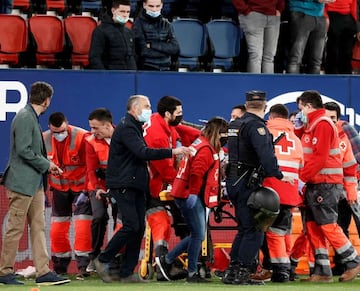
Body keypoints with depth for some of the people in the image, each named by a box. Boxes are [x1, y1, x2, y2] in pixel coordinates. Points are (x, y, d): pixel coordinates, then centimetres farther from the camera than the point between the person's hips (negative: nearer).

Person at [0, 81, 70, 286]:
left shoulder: (32, 118, 15)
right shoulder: (24, 118, -15)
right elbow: (23, 150, -22)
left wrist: (47, 166, 10)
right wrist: (46, 165, -13)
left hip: (35, 183, 10)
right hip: (22, 182, -10)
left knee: (39, 226, 7)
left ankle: (43, 271, 7)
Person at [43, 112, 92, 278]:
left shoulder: (82, 137, -21)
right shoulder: (44, 139, -8)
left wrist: (87, 190, -16)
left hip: (81, 186, -4)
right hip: (59, 187, 4)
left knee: (82, 226, -13)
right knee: (57, 228, 4)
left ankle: (83, 265, -8)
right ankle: (60, 265, 18)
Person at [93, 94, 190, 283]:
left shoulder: (135, 127, 21)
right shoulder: (126, 128, -13)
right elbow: (143, 153, -24)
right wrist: (171, 152, -25)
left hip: (136, 186, 10)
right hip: (123, 185, -10)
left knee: (139, 227, 3)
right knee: (132, 225, -15)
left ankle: (127, 273, 6)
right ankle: (102, 260, -1)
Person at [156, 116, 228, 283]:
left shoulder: (201, 144, 17)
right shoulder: (206, 149, -16)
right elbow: (196, 173, -25)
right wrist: (193, 193, -25)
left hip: (192, 198, 11)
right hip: (190, 197, -11)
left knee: (197, 235, 13)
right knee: (198, 235, -4)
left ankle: (166, 260, 18)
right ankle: (192, 273, 2)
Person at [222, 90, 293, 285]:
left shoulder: (234, 125, 15)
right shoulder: (256, 125, -13)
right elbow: (265, 154, -24)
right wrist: (278, 175, -21)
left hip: (232, 181, 9)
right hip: (247, 183, -9)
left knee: (244, 228, 17)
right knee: (254, 230, -4)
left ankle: (232, 272, 16)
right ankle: (242, 273, -8)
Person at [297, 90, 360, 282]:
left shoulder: (322, 124, -12)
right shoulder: (313, 125, 20)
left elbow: (320, 158, -19)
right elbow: (309, 155, 19)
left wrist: (301, 177, -17)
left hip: (326, 184, -10)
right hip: (315, 184, 10)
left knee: (328, 226, -9)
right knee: (313, 227, 5)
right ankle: (322, 271, 5)